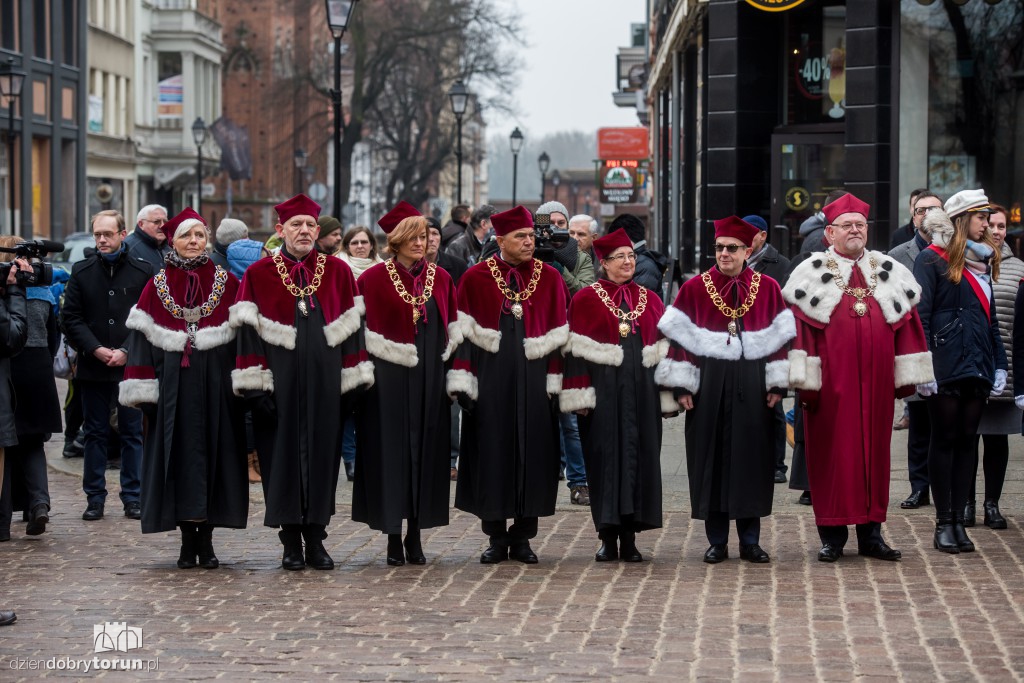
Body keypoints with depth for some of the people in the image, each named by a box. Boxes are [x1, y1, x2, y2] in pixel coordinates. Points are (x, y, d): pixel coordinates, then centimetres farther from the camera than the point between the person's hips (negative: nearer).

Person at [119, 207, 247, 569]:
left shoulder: (226, 282, 5)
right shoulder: (158, 285, 6)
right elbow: (142, 337, 4)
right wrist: (144, 390, -3)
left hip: (216, 383, 0)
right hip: (173, 385, 0)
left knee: (214, 452, 0)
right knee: (178, 452, 0)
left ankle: (206, 539, 8)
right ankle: (188, 540, 7)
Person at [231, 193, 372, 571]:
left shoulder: (338, 271, 7)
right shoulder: (258, 275, 2)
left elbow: (351, 327, 6)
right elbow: (249, 330, -2)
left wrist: (353, 381, 1)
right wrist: (255, 385, -9)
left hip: (324, 382, 2)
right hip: (280, 382, -2)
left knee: (322, 451, 4)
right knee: (283, 452, 1)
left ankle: (315, 539, 13)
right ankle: (291, 542, 10)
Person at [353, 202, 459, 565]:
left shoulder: (440, 278, 9)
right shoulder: (374, 278, -1)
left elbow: (452, 330, 12)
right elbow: (362, 330, -2)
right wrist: (366, 374, -9)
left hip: (430, 377, 3)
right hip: (389, 376, -3)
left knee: (426, 450, 4)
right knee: (391, 450, -2)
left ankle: (415, 535, 12)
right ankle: (393, 538, 4)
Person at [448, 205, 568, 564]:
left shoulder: (550, 278, 5)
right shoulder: (475, 278, 1)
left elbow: (558, 336, 5)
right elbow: (464, 333, -1)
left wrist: (554, 383, -1)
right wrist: (462, 383, -7)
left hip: (533, 382, 1)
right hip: (489, 382, -1)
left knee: (532, 454, 2)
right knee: (491, 453, 2)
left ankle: (522, 537, 12)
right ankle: (496, 538, 12)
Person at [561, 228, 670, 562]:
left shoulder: (650, 301, 12)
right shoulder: (585, 300, 1)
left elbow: (664, 350, 11)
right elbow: (576, 350, -4)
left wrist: (669, 396, 5)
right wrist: (580, 396, -12)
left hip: (641, 392, 3)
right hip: (604, 392, -3)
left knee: (640, 457, 2)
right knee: (605, 456, -2)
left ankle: (629, 538, 8)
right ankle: (608, 538, 4)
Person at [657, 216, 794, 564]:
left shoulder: (768, 288, 4)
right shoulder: (694, 288, 1)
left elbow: (779, 339, 5)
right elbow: (681, 339, 0)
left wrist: (777, 384, -1)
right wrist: (682, 386, -6)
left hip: (751, 388, 1)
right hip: (708, 387, -1)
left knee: (752, 458, 3)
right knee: (711, 458, 2)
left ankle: (750, 542, 12)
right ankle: (717, 542, 11)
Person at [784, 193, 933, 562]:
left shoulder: (890, 273, 11)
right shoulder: (812, 274, 1)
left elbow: (906, 325, 10)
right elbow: (799, 327, -5)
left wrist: (906, 377, 4)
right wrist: (804, 379, -12)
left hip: (876, 381, 3)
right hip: (831, 384, -3)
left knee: (874, 452, 7)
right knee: (832, 453, 1)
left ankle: (871, 532, 14)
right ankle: (832, 535, 8)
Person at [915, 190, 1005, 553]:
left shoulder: (983, 261, 16)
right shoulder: (933, 260, -5)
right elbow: (920, 316, -11)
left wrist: (999, 364, 12)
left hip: (978, 367, 6)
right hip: (946, 367, -6)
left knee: (966, 441, 7)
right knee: (945, 440, 0)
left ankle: (958, 519, 11)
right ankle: (944, 523, 5)